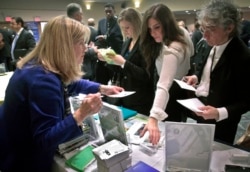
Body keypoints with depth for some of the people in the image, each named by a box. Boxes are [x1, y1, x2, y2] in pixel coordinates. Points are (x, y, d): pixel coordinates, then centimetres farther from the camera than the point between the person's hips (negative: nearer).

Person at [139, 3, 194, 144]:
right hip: (182, 89, 9)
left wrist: (153, 118, -56)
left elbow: (164, 86, -47)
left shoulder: (172, 50, -35)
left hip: (173, 95, -9)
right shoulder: (181, 32, -8)